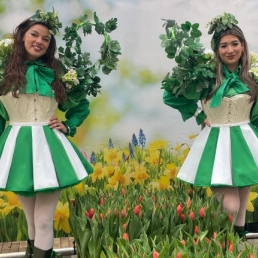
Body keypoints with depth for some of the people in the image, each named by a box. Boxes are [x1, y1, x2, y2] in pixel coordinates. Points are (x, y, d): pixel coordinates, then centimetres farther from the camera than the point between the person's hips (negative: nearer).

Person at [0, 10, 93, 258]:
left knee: (44, 221, -1)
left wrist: (68, 126, 6)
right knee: (30, 219, 12)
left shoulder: (54, 73, 8)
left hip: (48, 146, 0)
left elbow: (83, 104, 18)